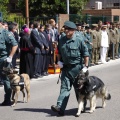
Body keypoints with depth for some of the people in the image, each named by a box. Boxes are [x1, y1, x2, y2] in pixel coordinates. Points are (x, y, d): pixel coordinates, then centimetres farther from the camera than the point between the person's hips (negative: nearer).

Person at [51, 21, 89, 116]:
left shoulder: (79, 40, -9)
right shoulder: (62, 40, 6)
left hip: (76, 68, -3)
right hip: (65, 68, 4)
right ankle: (60, 107, -14)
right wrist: (59, 61, 7)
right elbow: (59, 52, 22)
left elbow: (86, 54, -7)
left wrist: (86, 66, -10)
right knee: (65, 87, -4)